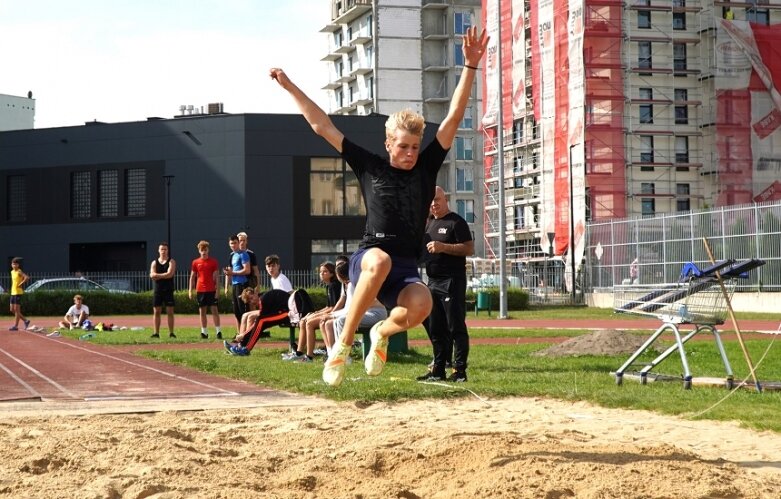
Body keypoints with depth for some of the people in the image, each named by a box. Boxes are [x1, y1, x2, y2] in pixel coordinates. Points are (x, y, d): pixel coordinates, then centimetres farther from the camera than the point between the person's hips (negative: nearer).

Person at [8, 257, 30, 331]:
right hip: (13, 292, 9)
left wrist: (21, 284, -20)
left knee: (17, 309, -6)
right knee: (12, 310, 9)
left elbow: (27, 277, -27)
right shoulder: (12, 272, 14)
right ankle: (25, 320, 20)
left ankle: (15, 326, -3)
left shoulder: (19, 272, -11)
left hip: (18, 292, -9)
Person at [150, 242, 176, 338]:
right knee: (156, 311, 2)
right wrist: (164, 275, -12)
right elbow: (152, 275, -4)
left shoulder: (171, 262, 1)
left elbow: (170, 274, -14)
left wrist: (157, 275, -9)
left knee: (170, 311, -3)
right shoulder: (154, 262, 11)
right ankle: (156, 333, 6)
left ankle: (171, 333, -1)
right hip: (157, 290, 3)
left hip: (168, 290, -3)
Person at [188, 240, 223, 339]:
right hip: (200, 290, 2)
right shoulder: (195, 262, 6)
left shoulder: (214, 262, 1)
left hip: (211, 290, -2)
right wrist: (190, 290, 4)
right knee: (202, 311, 5)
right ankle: (204, 332, 9)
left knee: (214, 310, -4)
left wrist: (217, 290, -5)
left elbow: (217, 277, 1)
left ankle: (218, 331, -4)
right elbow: (192, 277, 10)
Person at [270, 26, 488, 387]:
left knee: (421, 305, -34)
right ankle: (344, 344, -26)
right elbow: (322, 126, 12)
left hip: (405, 270, 2)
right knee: (381, 261, -40)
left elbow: (454, 117, 6)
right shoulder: (370, 168, 8)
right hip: (367, 260, -2)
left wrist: (470, 66, 0)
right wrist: (289, 86, 14)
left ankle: (383, 332, 3)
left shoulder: (426, 168, 12)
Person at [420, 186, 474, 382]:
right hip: (433, 282, 8)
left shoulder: (456, 222, -6)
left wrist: (443, 247, -21)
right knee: (435, 329, 10)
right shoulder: (428, 223, 19)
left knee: (456, 327, -7)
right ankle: (438, 371, 16)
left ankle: (459, 371, -6)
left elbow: (469, 249, -14)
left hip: (452, 281, -8)